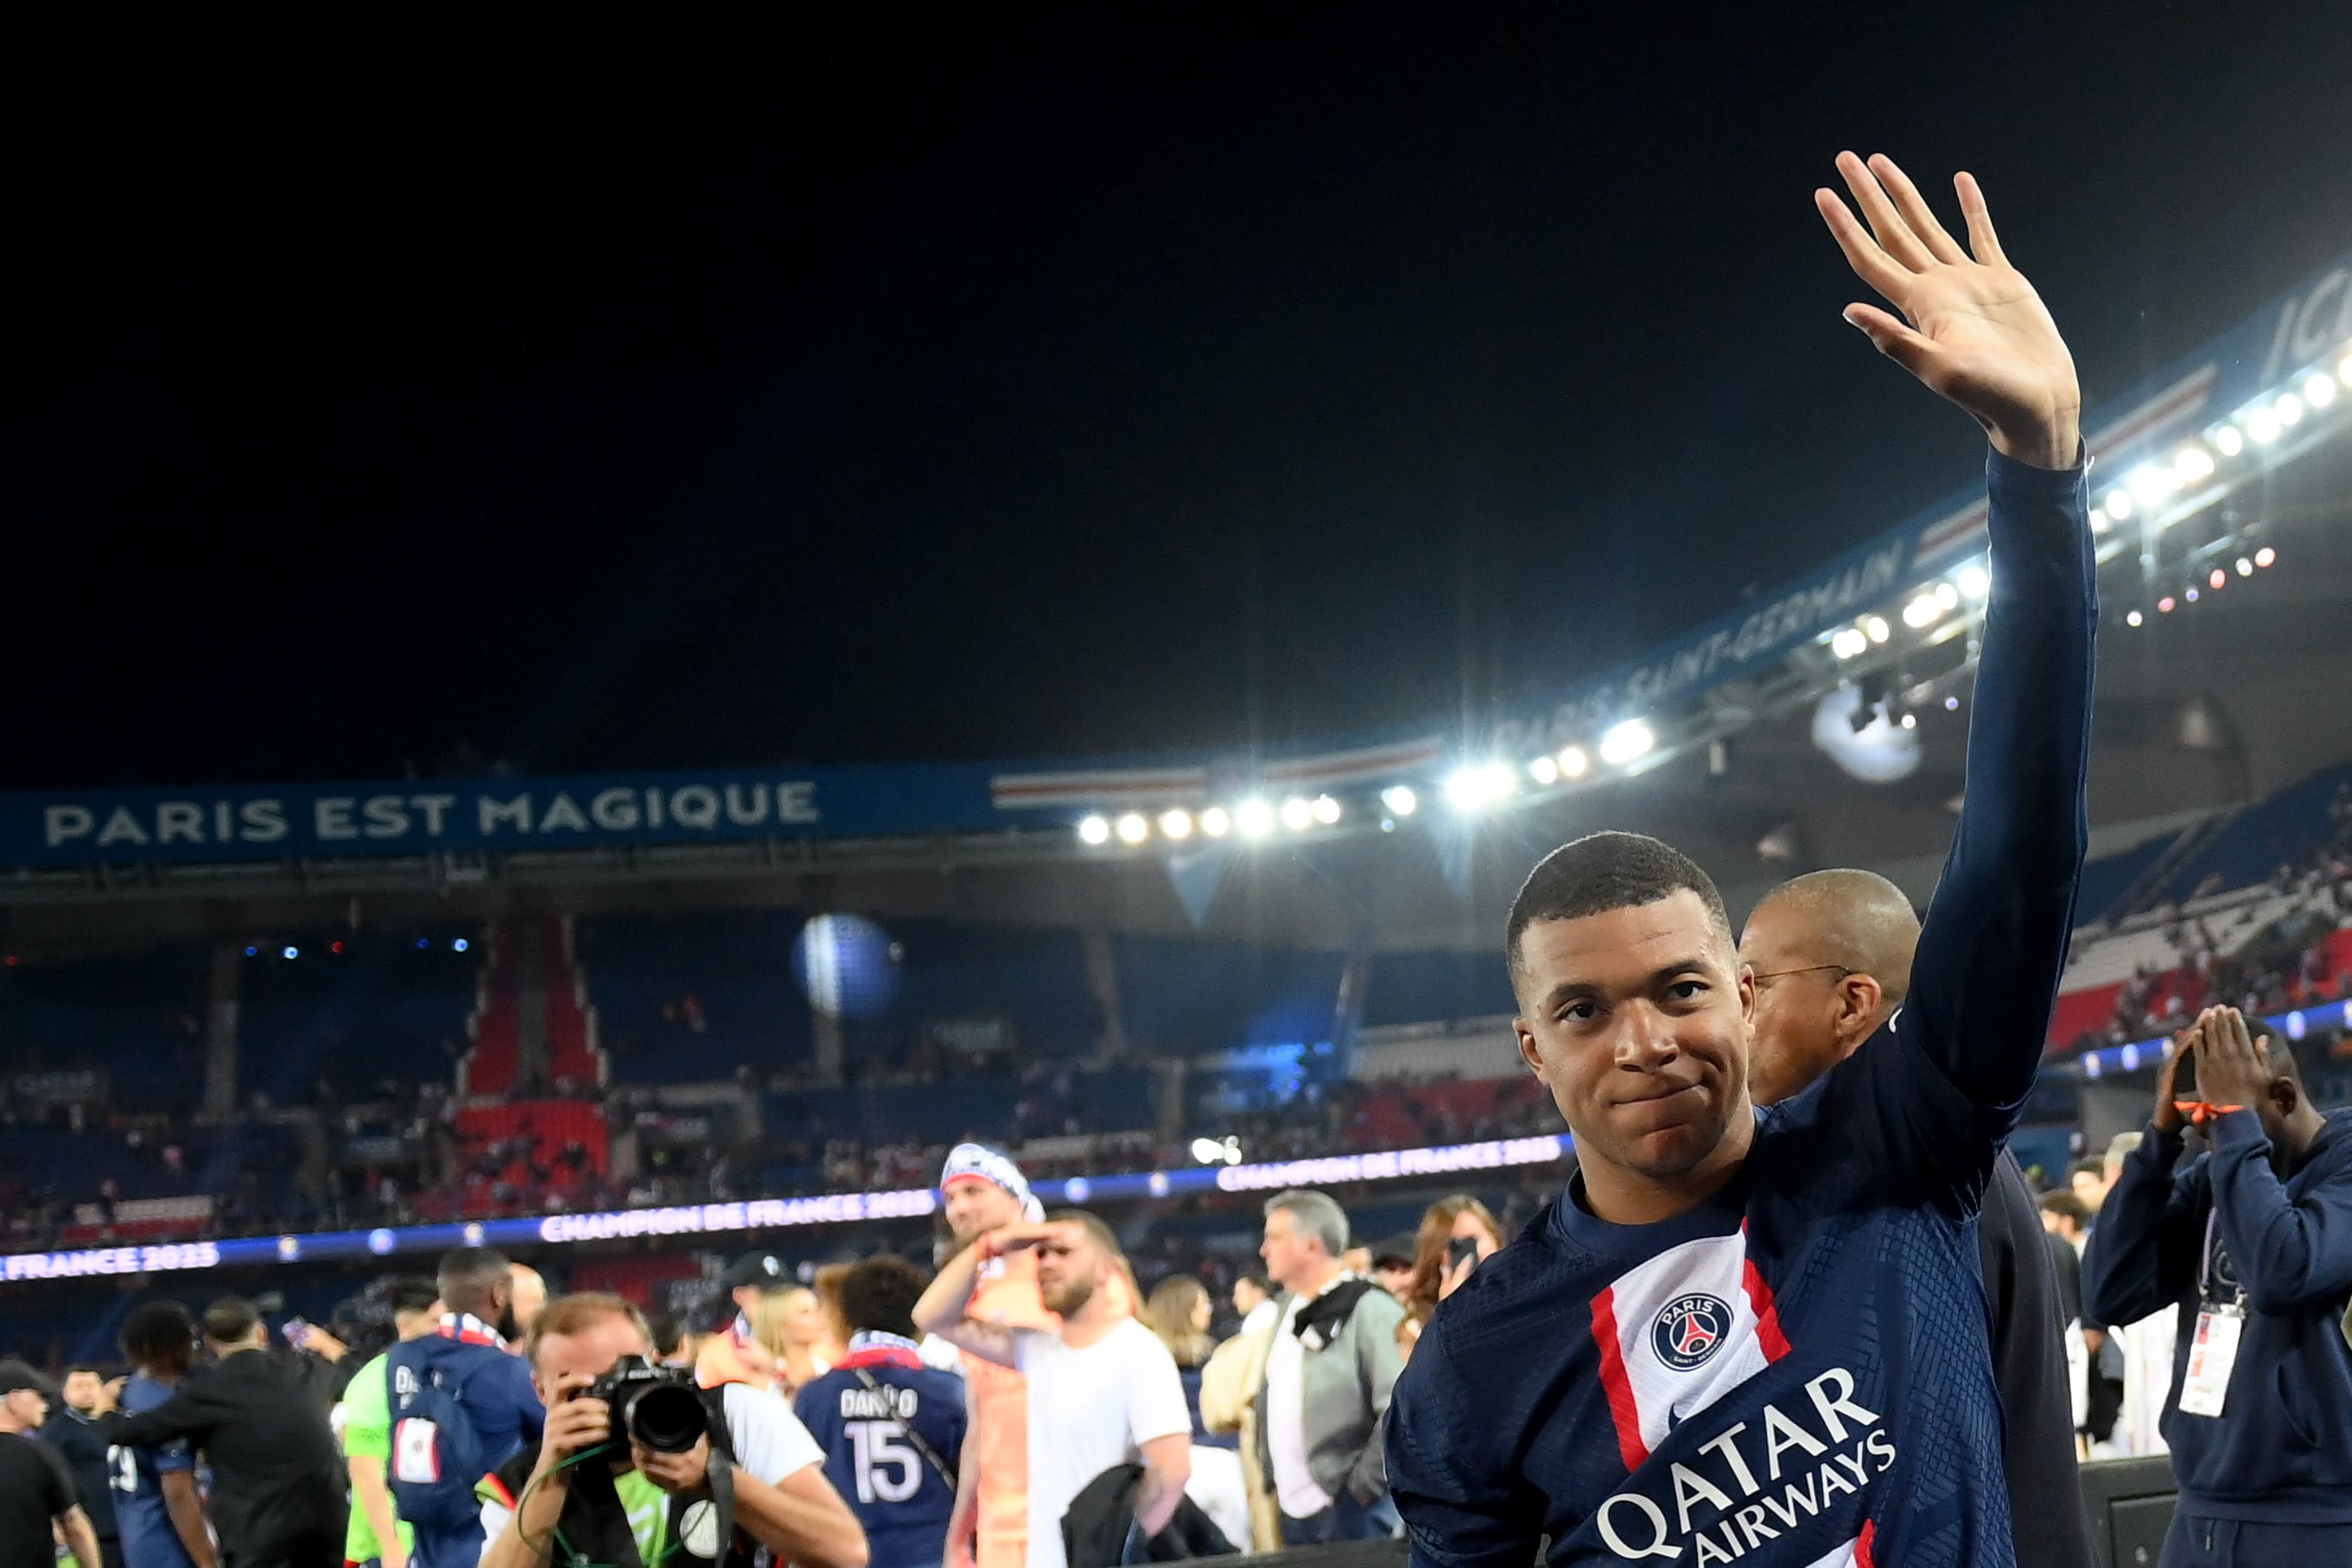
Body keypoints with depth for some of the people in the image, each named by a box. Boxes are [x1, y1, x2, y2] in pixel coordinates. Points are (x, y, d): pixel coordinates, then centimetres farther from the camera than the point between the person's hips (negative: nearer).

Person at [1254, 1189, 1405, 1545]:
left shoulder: (1369, 1309, -11)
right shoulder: (1289, 1312, 15)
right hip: (1294, 1512, 8)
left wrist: (1363, 1486, -16)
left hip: (1352, 1513, -8)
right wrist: (1274, 1479, 17)